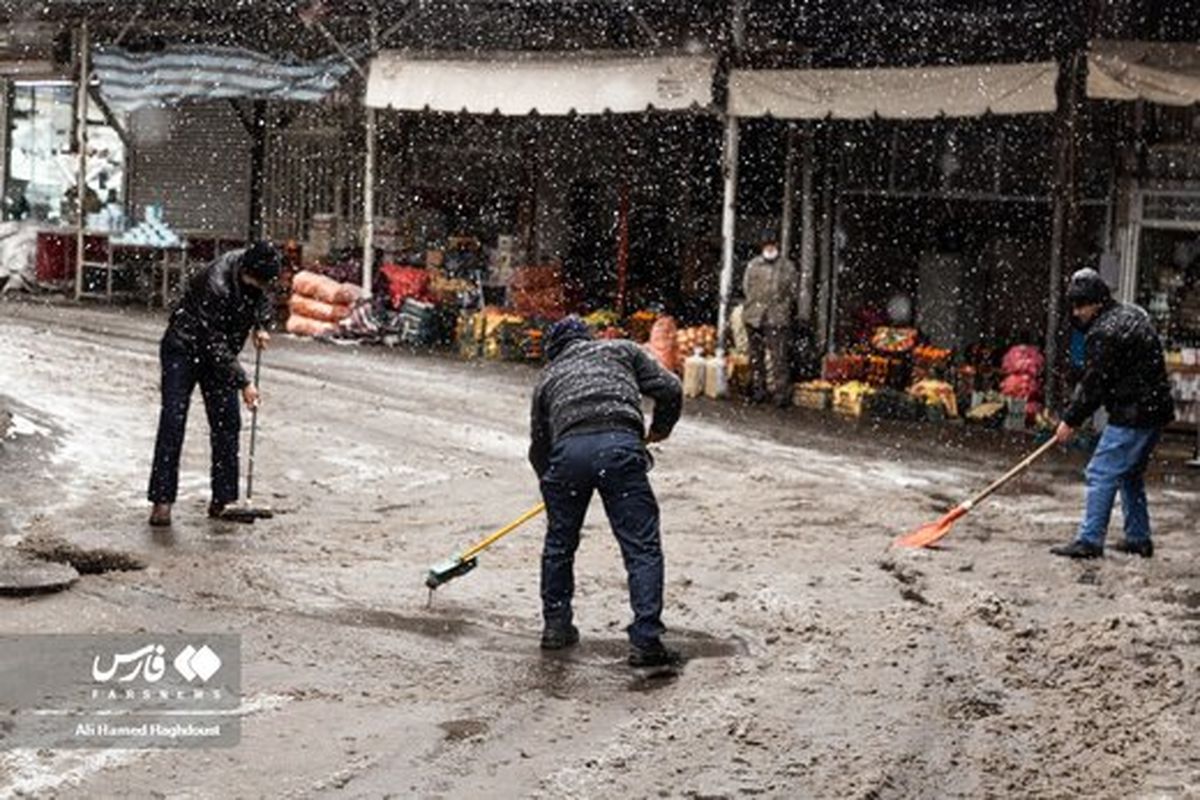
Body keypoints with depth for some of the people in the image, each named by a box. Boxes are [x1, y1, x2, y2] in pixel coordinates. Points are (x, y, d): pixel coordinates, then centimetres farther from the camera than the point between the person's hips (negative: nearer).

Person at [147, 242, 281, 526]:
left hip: (220, 353, 7)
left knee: (227, 423, 0)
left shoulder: (255, 270, -12)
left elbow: (262, 299, 14)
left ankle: (222, 499, 5)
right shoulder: (215, 284, -33)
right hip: (184, 350, -7)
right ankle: (161, 500, -10)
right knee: (173, 421, -12)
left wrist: (261, 326, -3)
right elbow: (214, 345, -29)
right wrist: (243, 383, -28)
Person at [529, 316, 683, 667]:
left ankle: (556, 626, 32)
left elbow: (538, 445, 34)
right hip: (620, 446, -2)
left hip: (568, 450, 2)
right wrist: (659, 429, 34)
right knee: (643, 548, 2)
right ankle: (645, 641, -4)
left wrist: (550, 481, 51)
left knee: (559, 543, 22)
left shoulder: (548, 378, 31)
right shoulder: (622, 350, 27)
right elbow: (669, 389, 16)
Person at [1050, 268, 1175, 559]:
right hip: (1155, 410, 10)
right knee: (1131, 475, 20)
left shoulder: (1103, 333, -17)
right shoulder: (1133, 314, 14)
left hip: (1131, 416, -10)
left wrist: (1071, 420, -5)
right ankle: (1139, 539, 25)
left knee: (1101, 474, -7)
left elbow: (1094, 385, -15)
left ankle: (1089, 541, -8)